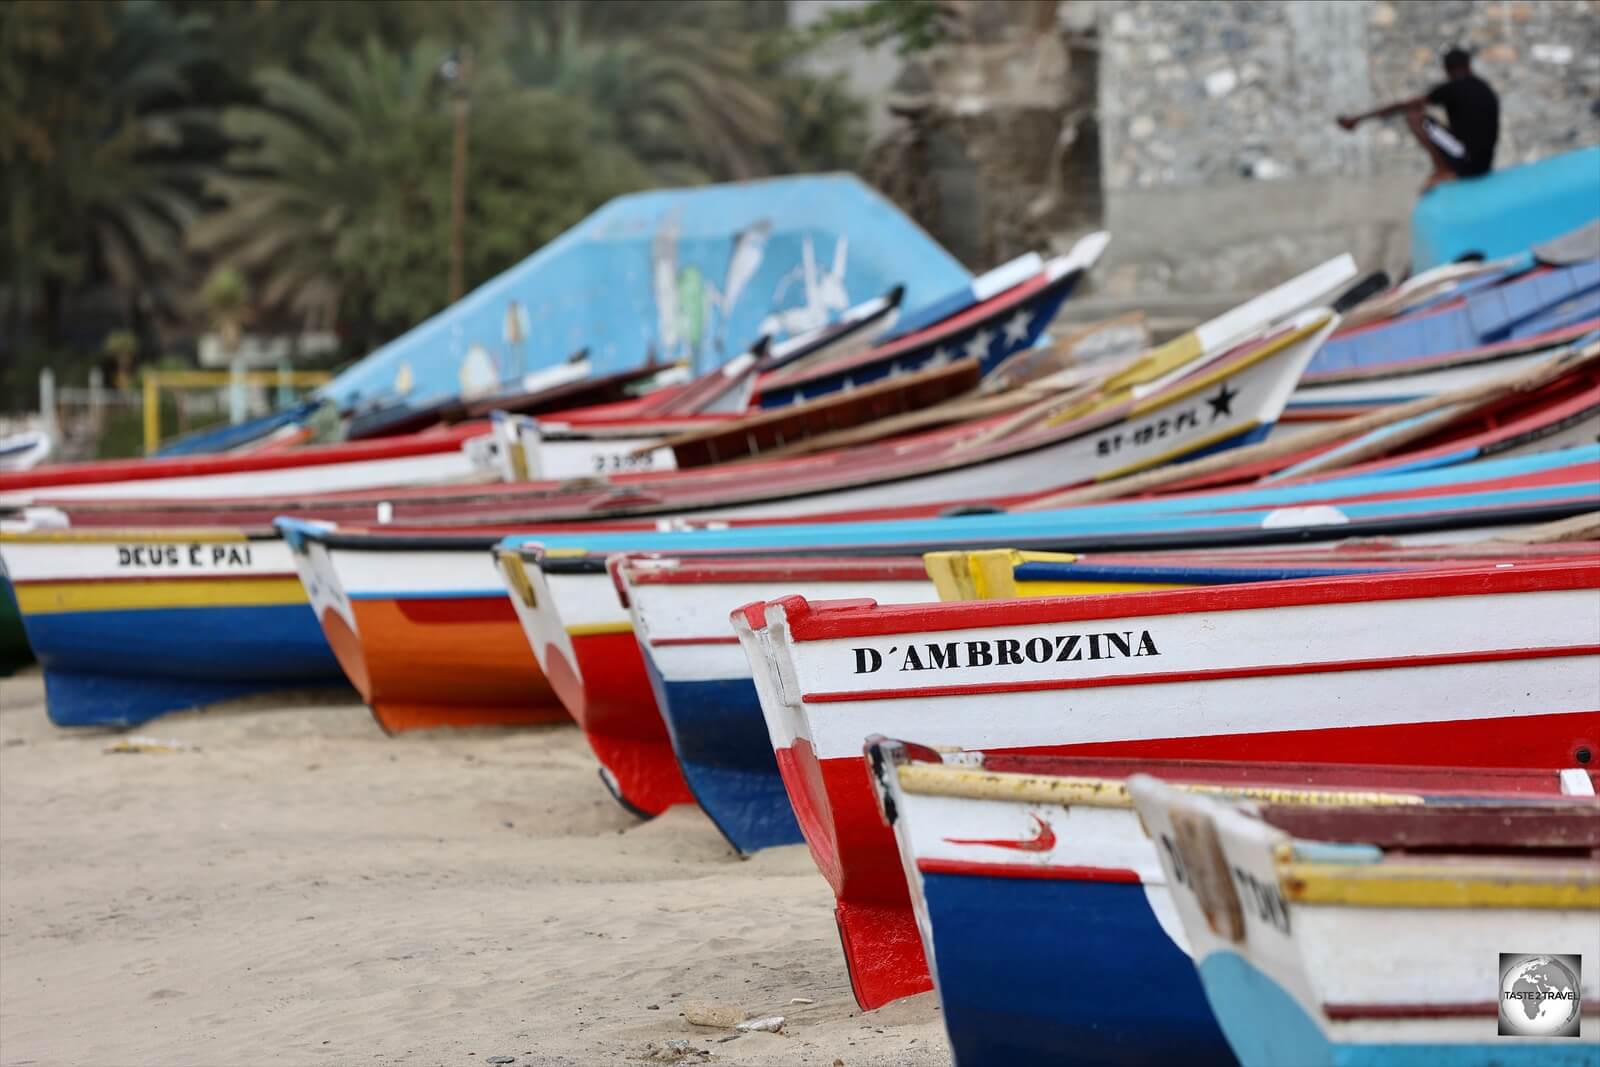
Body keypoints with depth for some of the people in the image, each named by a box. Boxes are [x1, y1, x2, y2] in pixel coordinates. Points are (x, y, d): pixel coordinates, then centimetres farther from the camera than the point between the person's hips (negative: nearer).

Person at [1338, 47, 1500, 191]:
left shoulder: (1451, 88, -2)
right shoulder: (1488, 92, 18)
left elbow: (1403, 106, -2)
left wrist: (1359, 119, 3)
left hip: (1464, 159, -7)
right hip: (1483, 167, 7)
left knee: (1414, 115, 0)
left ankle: (1443, 172, -4)